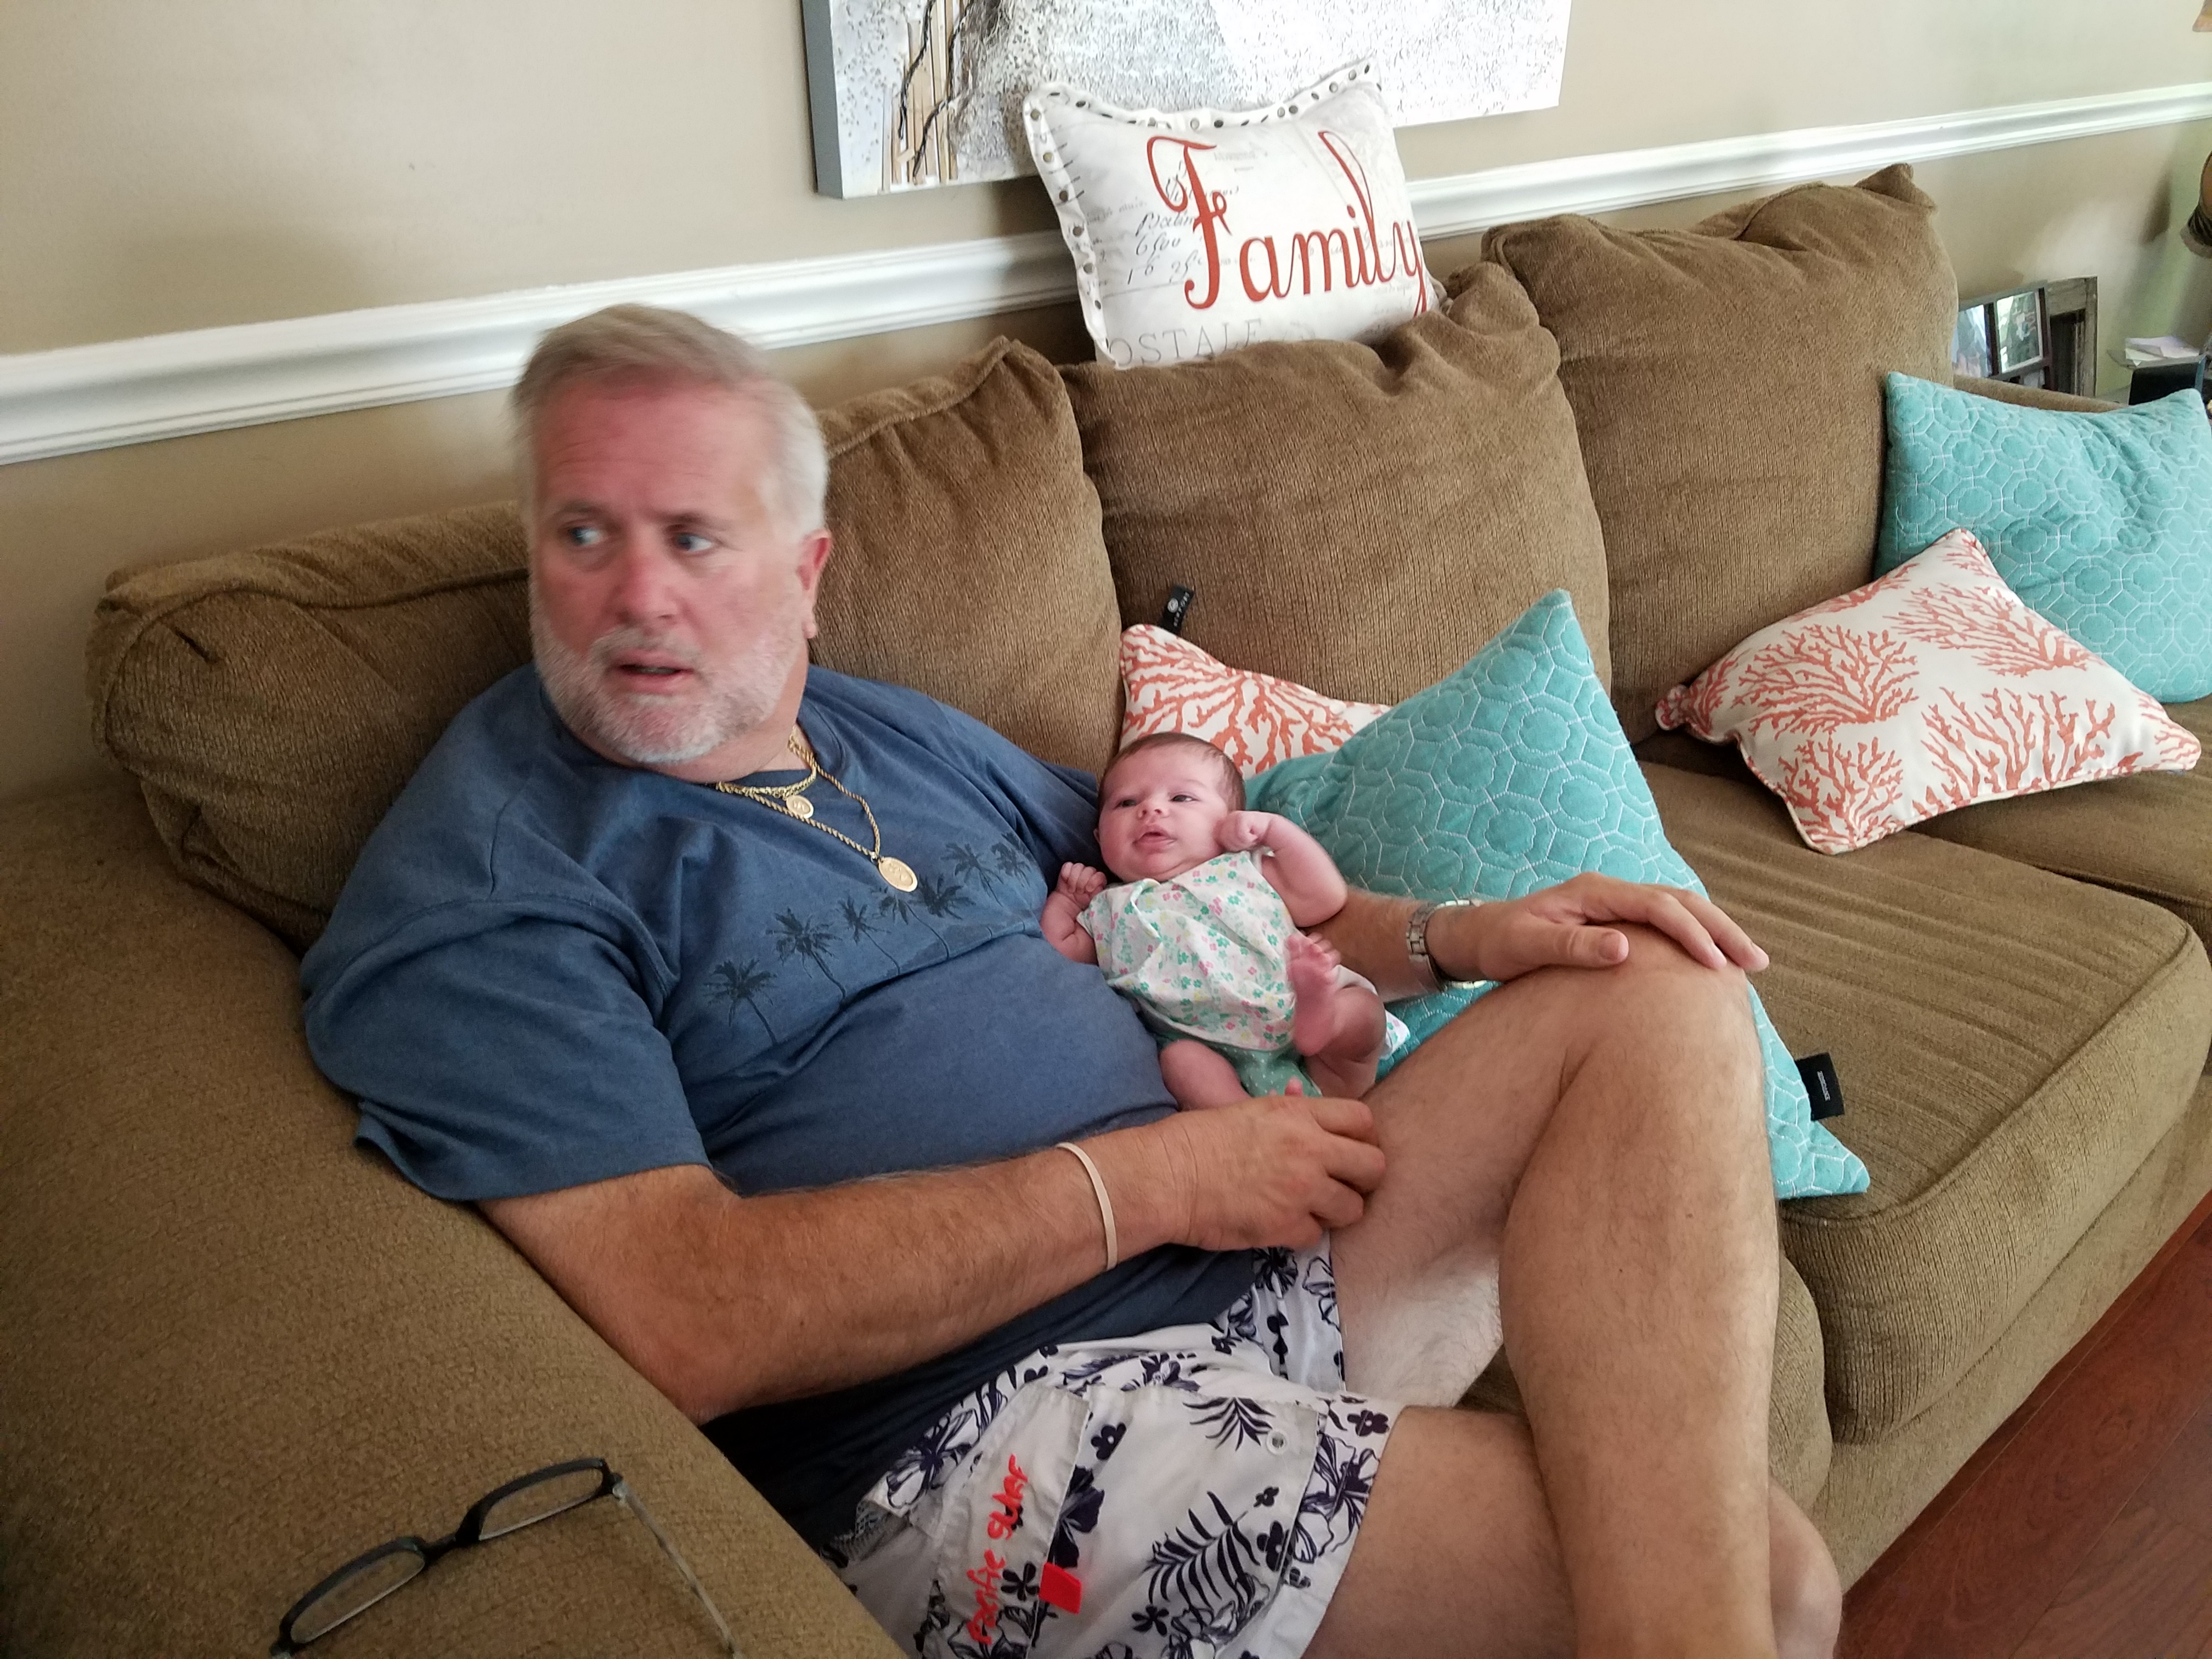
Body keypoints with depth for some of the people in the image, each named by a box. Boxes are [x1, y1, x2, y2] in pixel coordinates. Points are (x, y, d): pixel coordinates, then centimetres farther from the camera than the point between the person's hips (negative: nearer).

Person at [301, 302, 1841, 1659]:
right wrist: (1150, 1176, -16)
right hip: (977, 1419, -8)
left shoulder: (902, 735, 17)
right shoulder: (471, 891, -7)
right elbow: (684, 1323, -19)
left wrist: (1452, 936, 5)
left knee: (1656, 1004, -10)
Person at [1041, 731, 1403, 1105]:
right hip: (1214, 1057, -2)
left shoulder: (1245, 870, 24)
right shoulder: (1112, 907, 27)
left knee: (1362, 1005, -19)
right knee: (1180, 1057, -33)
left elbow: (1327, 897, 12)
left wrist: (1274, 827, 13)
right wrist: (1064, 897, 26)